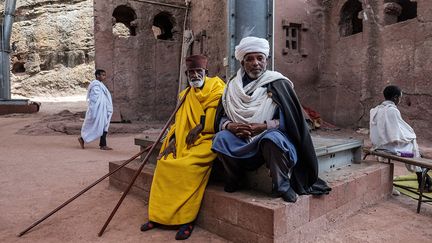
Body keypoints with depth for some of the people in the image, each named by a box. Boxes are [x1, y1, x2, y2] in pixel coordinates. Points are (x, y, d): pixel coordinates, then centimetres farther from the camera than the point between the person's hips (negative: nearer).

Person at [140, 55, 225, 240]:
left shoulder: (216, 86, 1)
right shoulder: (185, 95, 18)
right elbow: (179, 122, 11)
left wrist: (200, 127, -18)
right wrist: (173, 140, -6)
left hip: (207, 139, -6)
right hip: (186, 141, 6)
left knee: (189, 166, -30)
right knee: (164, 163, -13)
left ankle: (187, 218, -19)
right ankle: (160, 214, -6)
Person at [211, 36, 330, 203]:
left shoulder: (277, 84, 0)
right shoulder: (234, 86, 9)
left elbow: (290, 120, -6)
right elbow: (220, 118, 6)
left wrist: (264, 126, -20)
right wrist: (230, 125, -17)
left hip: (272, 135, -3)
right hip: (241, 141, 3)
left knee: (272, 138, -37)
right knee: (221, 138, -26)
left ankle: (281, 186, -15)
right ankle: (233, 179, 0)